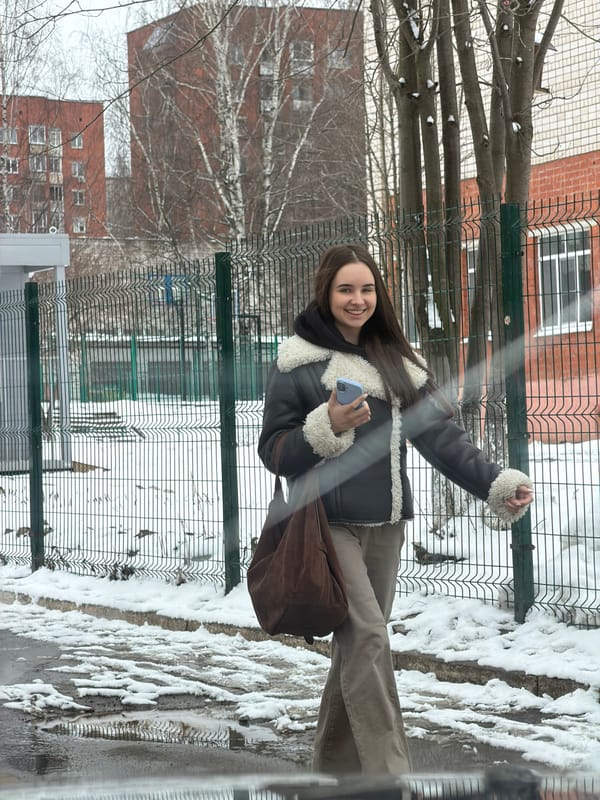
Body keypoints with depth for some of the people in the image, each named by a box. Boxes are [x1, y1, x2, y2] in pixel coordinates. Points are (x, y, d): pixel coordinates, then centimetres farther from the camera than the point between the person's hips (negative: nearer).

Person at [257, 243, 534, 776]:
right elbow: (273, 452, -4)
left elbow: (440, 432, 3)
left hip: (384, 528, 5)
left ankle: (334, 768, 22)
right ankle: (389, 775, -18)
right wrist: (328, 427, -21)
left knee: (358, 645, 9)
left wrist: (496, 483, -8)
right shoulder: (299, 361, -3)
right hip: (328, 525, -5)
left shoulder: (396, 360, 11)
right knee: (368, 638, -16)